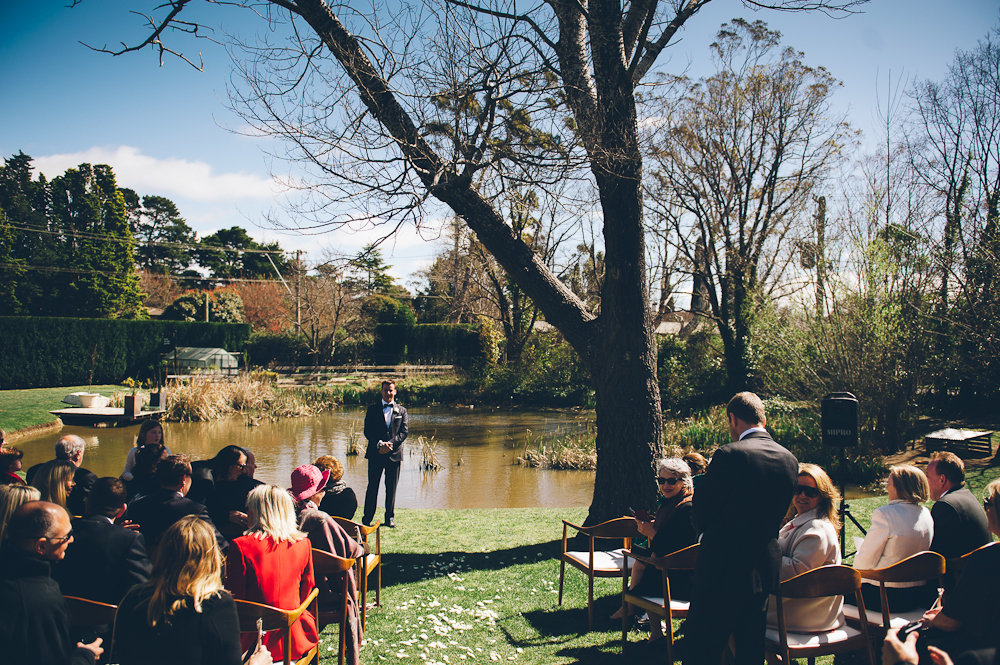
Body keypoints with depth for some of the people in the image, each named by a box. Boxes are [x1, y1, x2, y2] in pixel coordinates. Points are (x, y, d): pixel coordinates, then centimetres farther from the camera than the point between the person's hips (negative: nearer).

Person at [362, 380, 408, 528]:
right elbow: (367, 431, 0)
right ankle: (367, 518, 8)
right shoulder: (373, 409, 8)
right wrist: (379, 444, -15)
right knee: (372, 487, 1)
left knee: (392, 488, 6)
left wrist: (390, 443, -13)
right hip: (375, 453, -1)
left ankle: (390, 518, 15)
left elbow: (404, 431, 2)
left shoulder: (401, 411, 11)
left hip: (394, 453, 1)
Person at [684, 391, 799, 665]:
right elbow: (778, 514, 12)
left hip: (723, 568, -7)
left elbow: (701, 510, -9)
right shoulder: (789, 459, 4)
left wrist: (705, 530, 11)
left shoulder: (729, 455, -17)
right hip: (765, 569, 7)